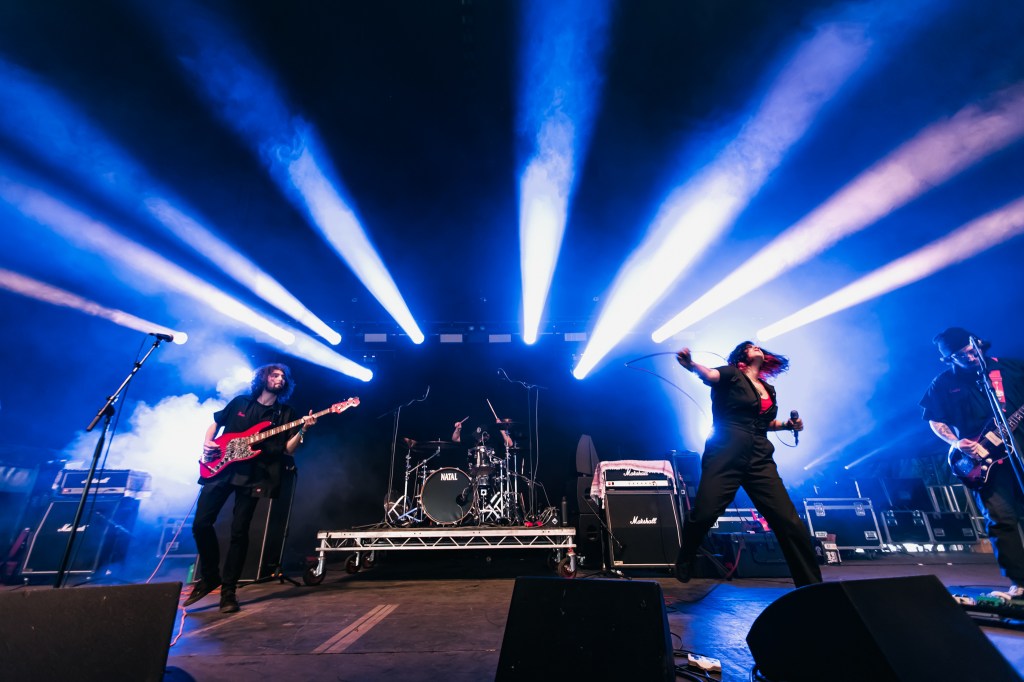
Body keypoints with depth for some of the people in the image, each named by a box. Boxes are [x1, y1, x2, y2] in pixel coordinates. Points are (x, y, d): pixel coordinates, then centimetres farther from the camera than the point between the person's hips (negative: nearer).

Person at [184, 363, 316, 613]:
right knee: (201, 523, -1)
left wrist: (302, 430, -18)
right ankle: (210, 576, 22)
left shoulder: (285, 413, 6)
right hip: (221, 468, 2)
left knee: (239, 532, -2)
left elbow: (288, 450, 0)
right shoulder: (240, 402, 11)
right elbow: (215, 423, 22)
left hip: (253, 475, -2)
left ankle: (228, 589, 12)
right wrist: (207, 443, 3)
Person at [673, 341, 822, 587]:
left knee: (790, 522, 0)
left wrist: (788, 425, 15)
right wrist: (691, 364, -43)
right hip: (725, 456, -5)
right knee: (702, 516, -9)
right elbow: (709, 375, -21)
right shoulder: (731, 374, 3)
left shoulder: (768, 389, 21)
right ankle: (681, 573, 14)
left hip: (759, 459, 5)